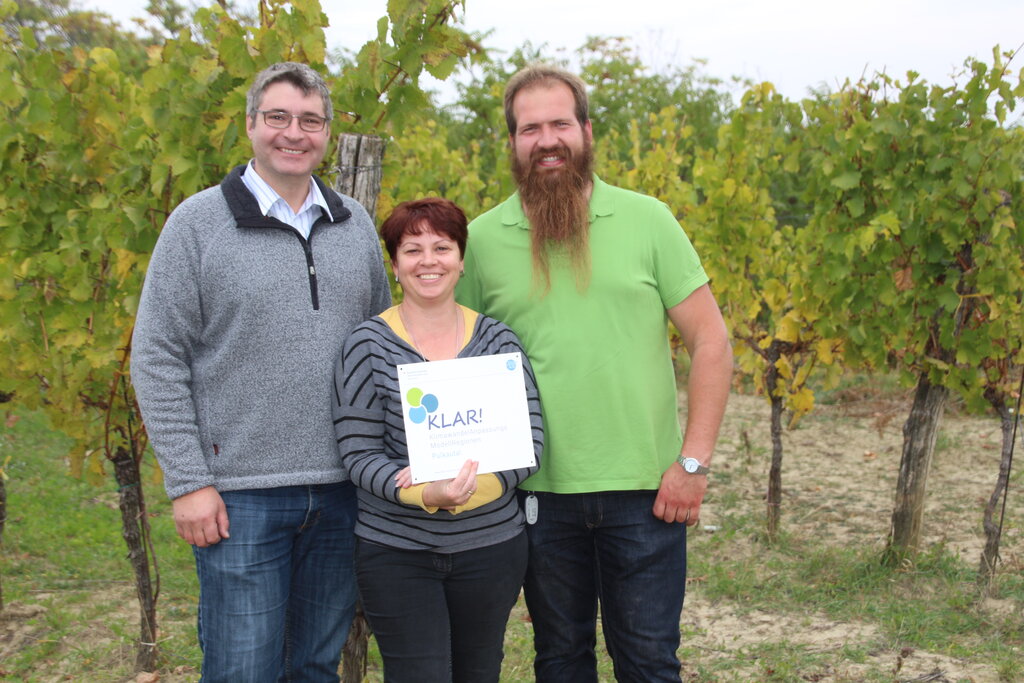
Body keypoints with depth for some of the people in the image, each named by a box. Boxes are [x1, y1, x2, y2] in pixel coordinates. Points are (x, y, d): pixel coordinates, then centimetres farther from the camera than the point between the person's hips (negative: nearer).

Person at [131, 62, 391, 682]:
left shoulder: (356, 225, 9)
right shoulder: (199, 223, -3)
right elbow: (157, 359, -5)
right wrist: (188, 482, -10)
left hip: (343, 489, 4)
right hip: (241, 493, -4)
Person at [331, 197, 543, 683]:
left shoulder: (498, 341, 2)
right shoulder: (369, 346, -5)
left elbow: (528, 441, -3)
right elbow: (359, 452, -8)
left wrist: (466, 489, -19)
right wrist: (428, 496, -25)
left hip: (491, 546, 3)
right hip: (395, 551, -2)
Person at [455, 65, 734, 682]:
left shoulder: (647, 220, -1)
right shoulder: (483, 238, 2)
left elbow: (711, 342, -1)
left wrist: (693, 462, -8)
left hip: (644, 490, -1)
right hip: (539, 493, 1)